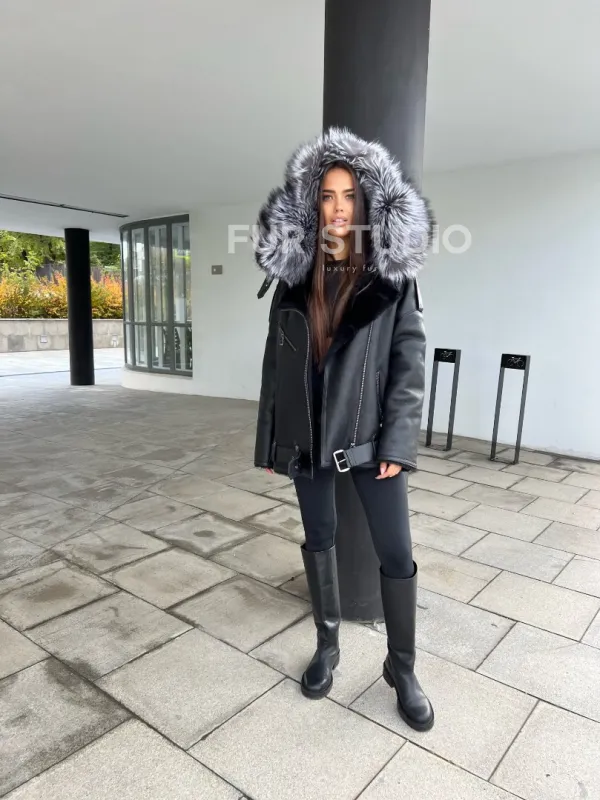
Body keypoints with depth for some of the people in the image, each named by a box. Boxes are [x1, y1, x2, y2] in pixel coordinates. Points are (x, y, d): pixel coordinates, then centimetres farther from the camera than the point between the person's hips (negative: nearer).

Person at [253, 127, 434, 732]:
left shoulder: (393, 276, -4)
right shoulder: (293, 278, 3)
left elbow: (409, 361, -6)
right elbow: (276, 362, 5)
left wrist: (397, 443, -13)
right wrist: (268, 442, 5)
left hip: (368, 432, -2)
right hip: (306, 434, 3)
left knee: (396, 553, 4)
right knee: (319, 541, 15)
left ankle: (402, 668, 26)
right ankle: (327, 646, 37)